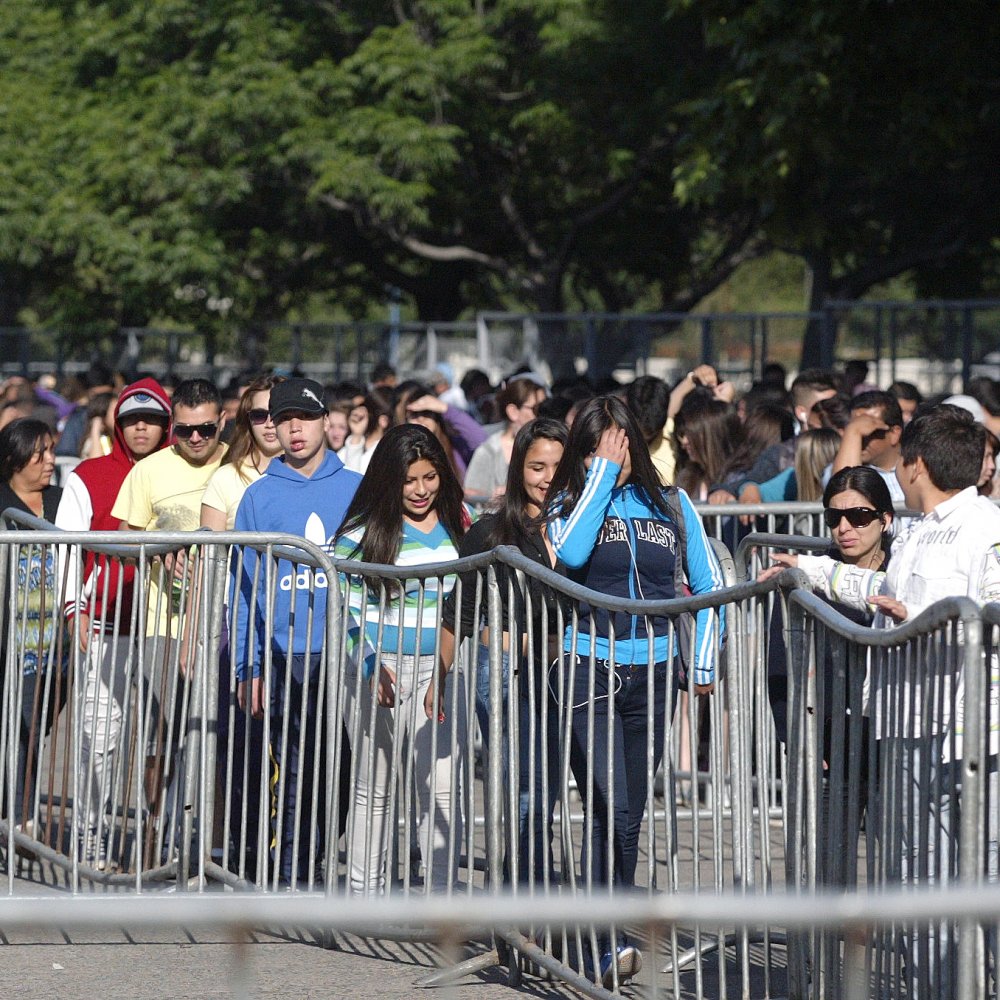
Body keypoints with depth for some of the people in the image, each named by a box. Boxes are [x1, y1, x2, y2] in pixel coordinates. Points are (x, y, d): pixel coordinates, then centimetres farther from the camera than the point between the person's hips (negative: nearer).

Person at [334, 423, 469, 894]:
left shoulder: (458, 522, 7)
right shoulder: (362, 531, -4)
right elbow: (345, 607, -7)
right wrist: (369, 666, -17)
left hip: (439, 669, 2)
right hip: (378, 669, -2)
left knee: (440, 787, -6)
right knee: (373, 787, 7)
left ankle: (442, 892, -3)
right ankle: (363, 893, 14)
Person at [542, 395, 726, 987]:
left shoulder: (671, 505, 10)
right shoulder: (571, 501, 4)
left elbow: (708, 584, 16)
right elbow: (571, 551, -19)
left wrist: (704, 663, 9)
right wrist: (602, 472, -12)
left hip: (652, 674, 3)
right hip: (588, 671, -3)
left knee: (628, 815, 6)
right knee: (611, 811, -16)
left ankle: (610, 943, 15)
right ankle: (614, 941, -20)